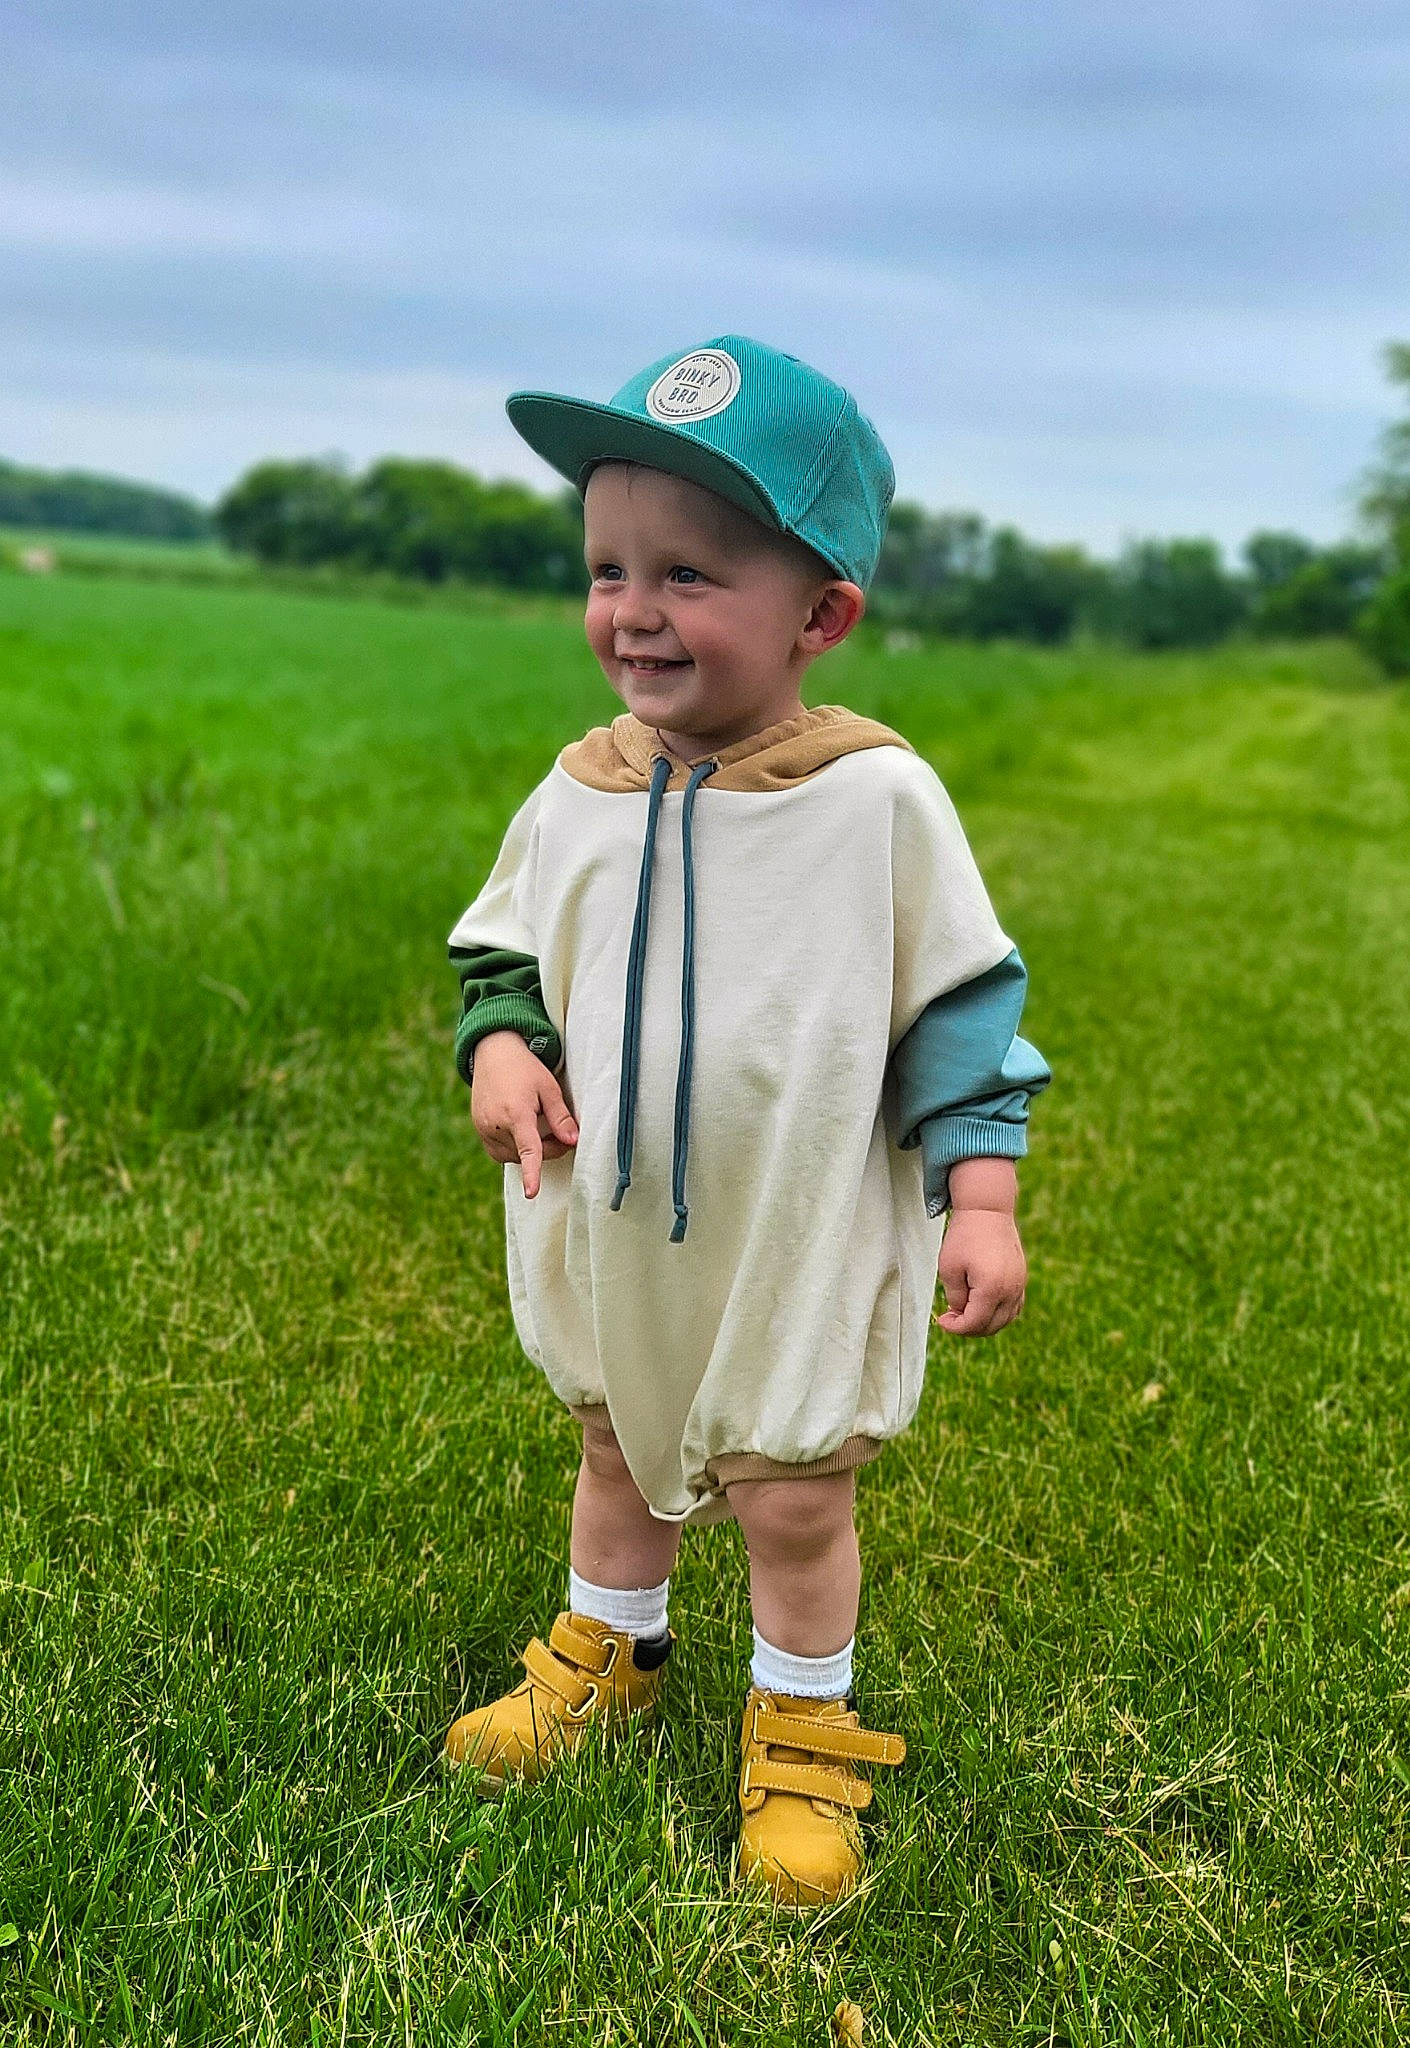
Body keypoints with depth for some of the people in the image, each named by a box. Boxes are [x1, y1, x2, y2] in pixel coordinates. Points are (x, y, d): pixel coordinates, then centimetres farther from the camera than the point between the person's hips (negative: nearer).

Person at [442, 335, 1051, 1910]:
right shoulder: (577, 795, -4)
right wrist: (500, 1050, -11)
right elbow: (504, 949, 10)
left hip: (803, 1244, -4)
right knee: (618, 1452, 24)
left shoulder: (876, 798, -16)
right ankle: (606, 1653, 50)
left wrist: (980, 1194, -12)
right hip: (612, 1235, 5)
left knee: (793, 1497, 7)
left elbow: (964, 997, -9)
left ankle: (803, 1735, 33)